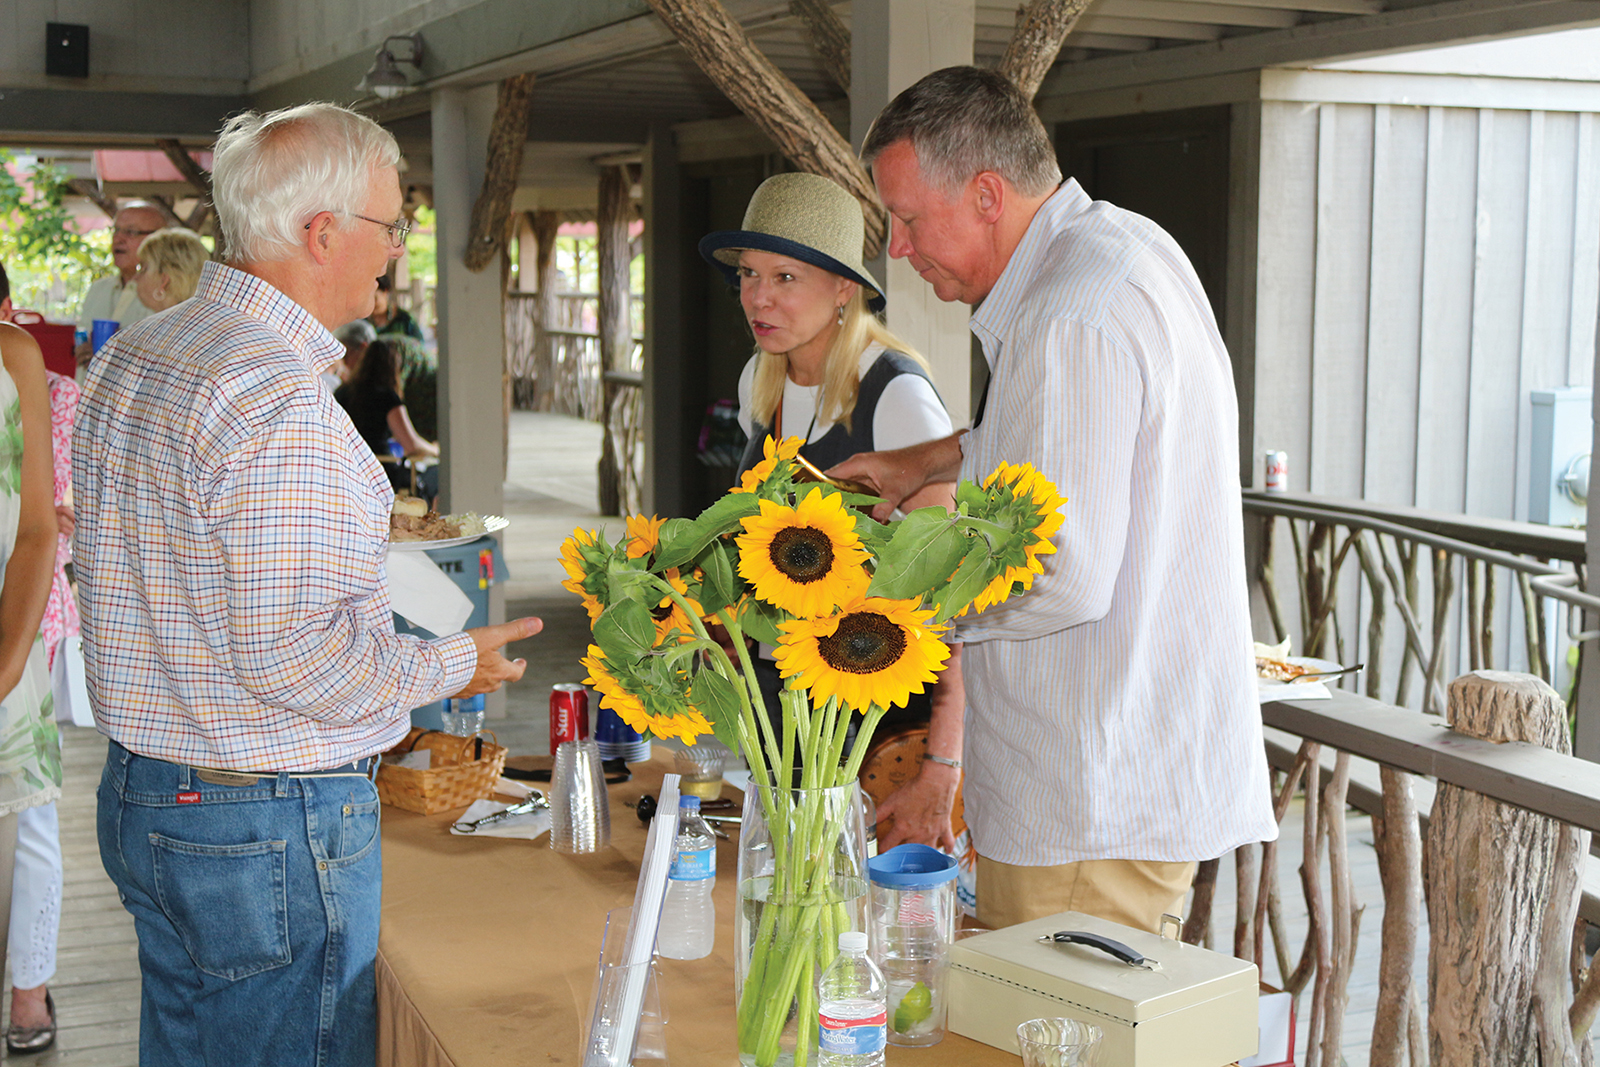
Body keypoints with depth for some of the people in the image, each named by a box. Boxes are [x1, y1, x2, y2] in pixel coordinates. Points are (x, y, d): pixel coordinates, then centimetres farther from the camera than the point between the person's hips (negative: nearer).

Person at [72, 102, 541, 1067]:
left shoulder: (129, 359, 8)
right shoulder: (283, 404, -23)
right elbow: (289, 651, -26)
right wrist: (453, 665, -10)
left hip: (140, 795, 10)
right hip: (273, 825, -9)